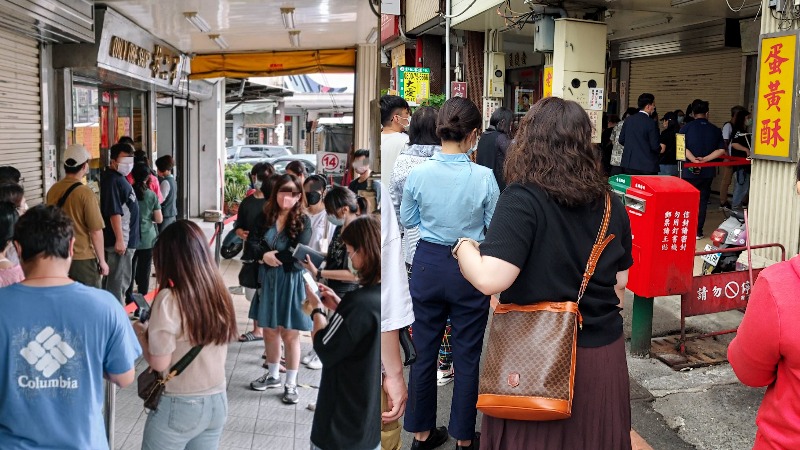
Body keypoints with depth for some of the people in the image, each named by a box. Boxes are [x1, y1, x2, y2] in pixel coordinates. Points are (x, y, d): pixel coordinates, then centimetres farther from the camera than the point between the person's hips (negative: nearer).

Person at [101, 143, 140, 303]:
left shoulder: (119, 178, 15)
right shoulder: (112, 180, -17)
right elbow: (114, 212, -23)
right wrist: (119, 239, -25)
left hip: (126, 238, 10)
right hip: (120, 240, -10)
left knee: (116, 278, 17)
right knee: (118, 280, -5)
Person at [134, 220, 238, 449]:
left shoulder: (169, 299, -18)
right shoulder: (220, 293, -2)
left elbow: (159, 363, -15)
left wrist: (141, 332, 1)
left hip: (178, 406, -5)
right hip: (217, 402, 5)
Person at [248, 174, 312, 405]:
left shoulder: (302, 222, -9)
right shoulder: (266, 217, 1)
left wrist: (270, 256, -12)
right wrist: (266, 256, -19)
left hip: (290, 283, -4)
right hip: (267, 281, 4)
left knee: (289, 334, 4)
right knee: (269, 330, 15)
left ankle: (291, 384, 16)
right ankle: (273, 375, 34)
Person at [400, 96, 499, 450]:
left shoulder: (418, 174, -11)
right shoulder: (484, 177, -17)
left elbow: (407, 221, 4)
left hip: (428, 264, 2)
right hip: (469, 269, -2)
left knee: (424, 352, 15)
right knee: (467, 357, 12)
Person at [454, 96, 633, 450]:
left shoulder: (522, 199, -19)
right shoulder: (609, 203, 1)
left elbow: (490, 279, -27)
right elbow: (621, 280, 10)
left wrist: (462, 245, -8)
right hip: (605, 351, 5)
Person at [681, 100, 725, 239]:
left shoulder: (687, 127, -4)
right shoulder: (715, 130, 4)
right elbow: (721, 150, -4)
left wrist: (694, 160, -16)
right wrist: (705, 159, -9)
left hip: (690, 170, -2)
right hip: (707, 171, 2)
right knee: (702, 201, 10)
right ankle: (698, 231, 10)